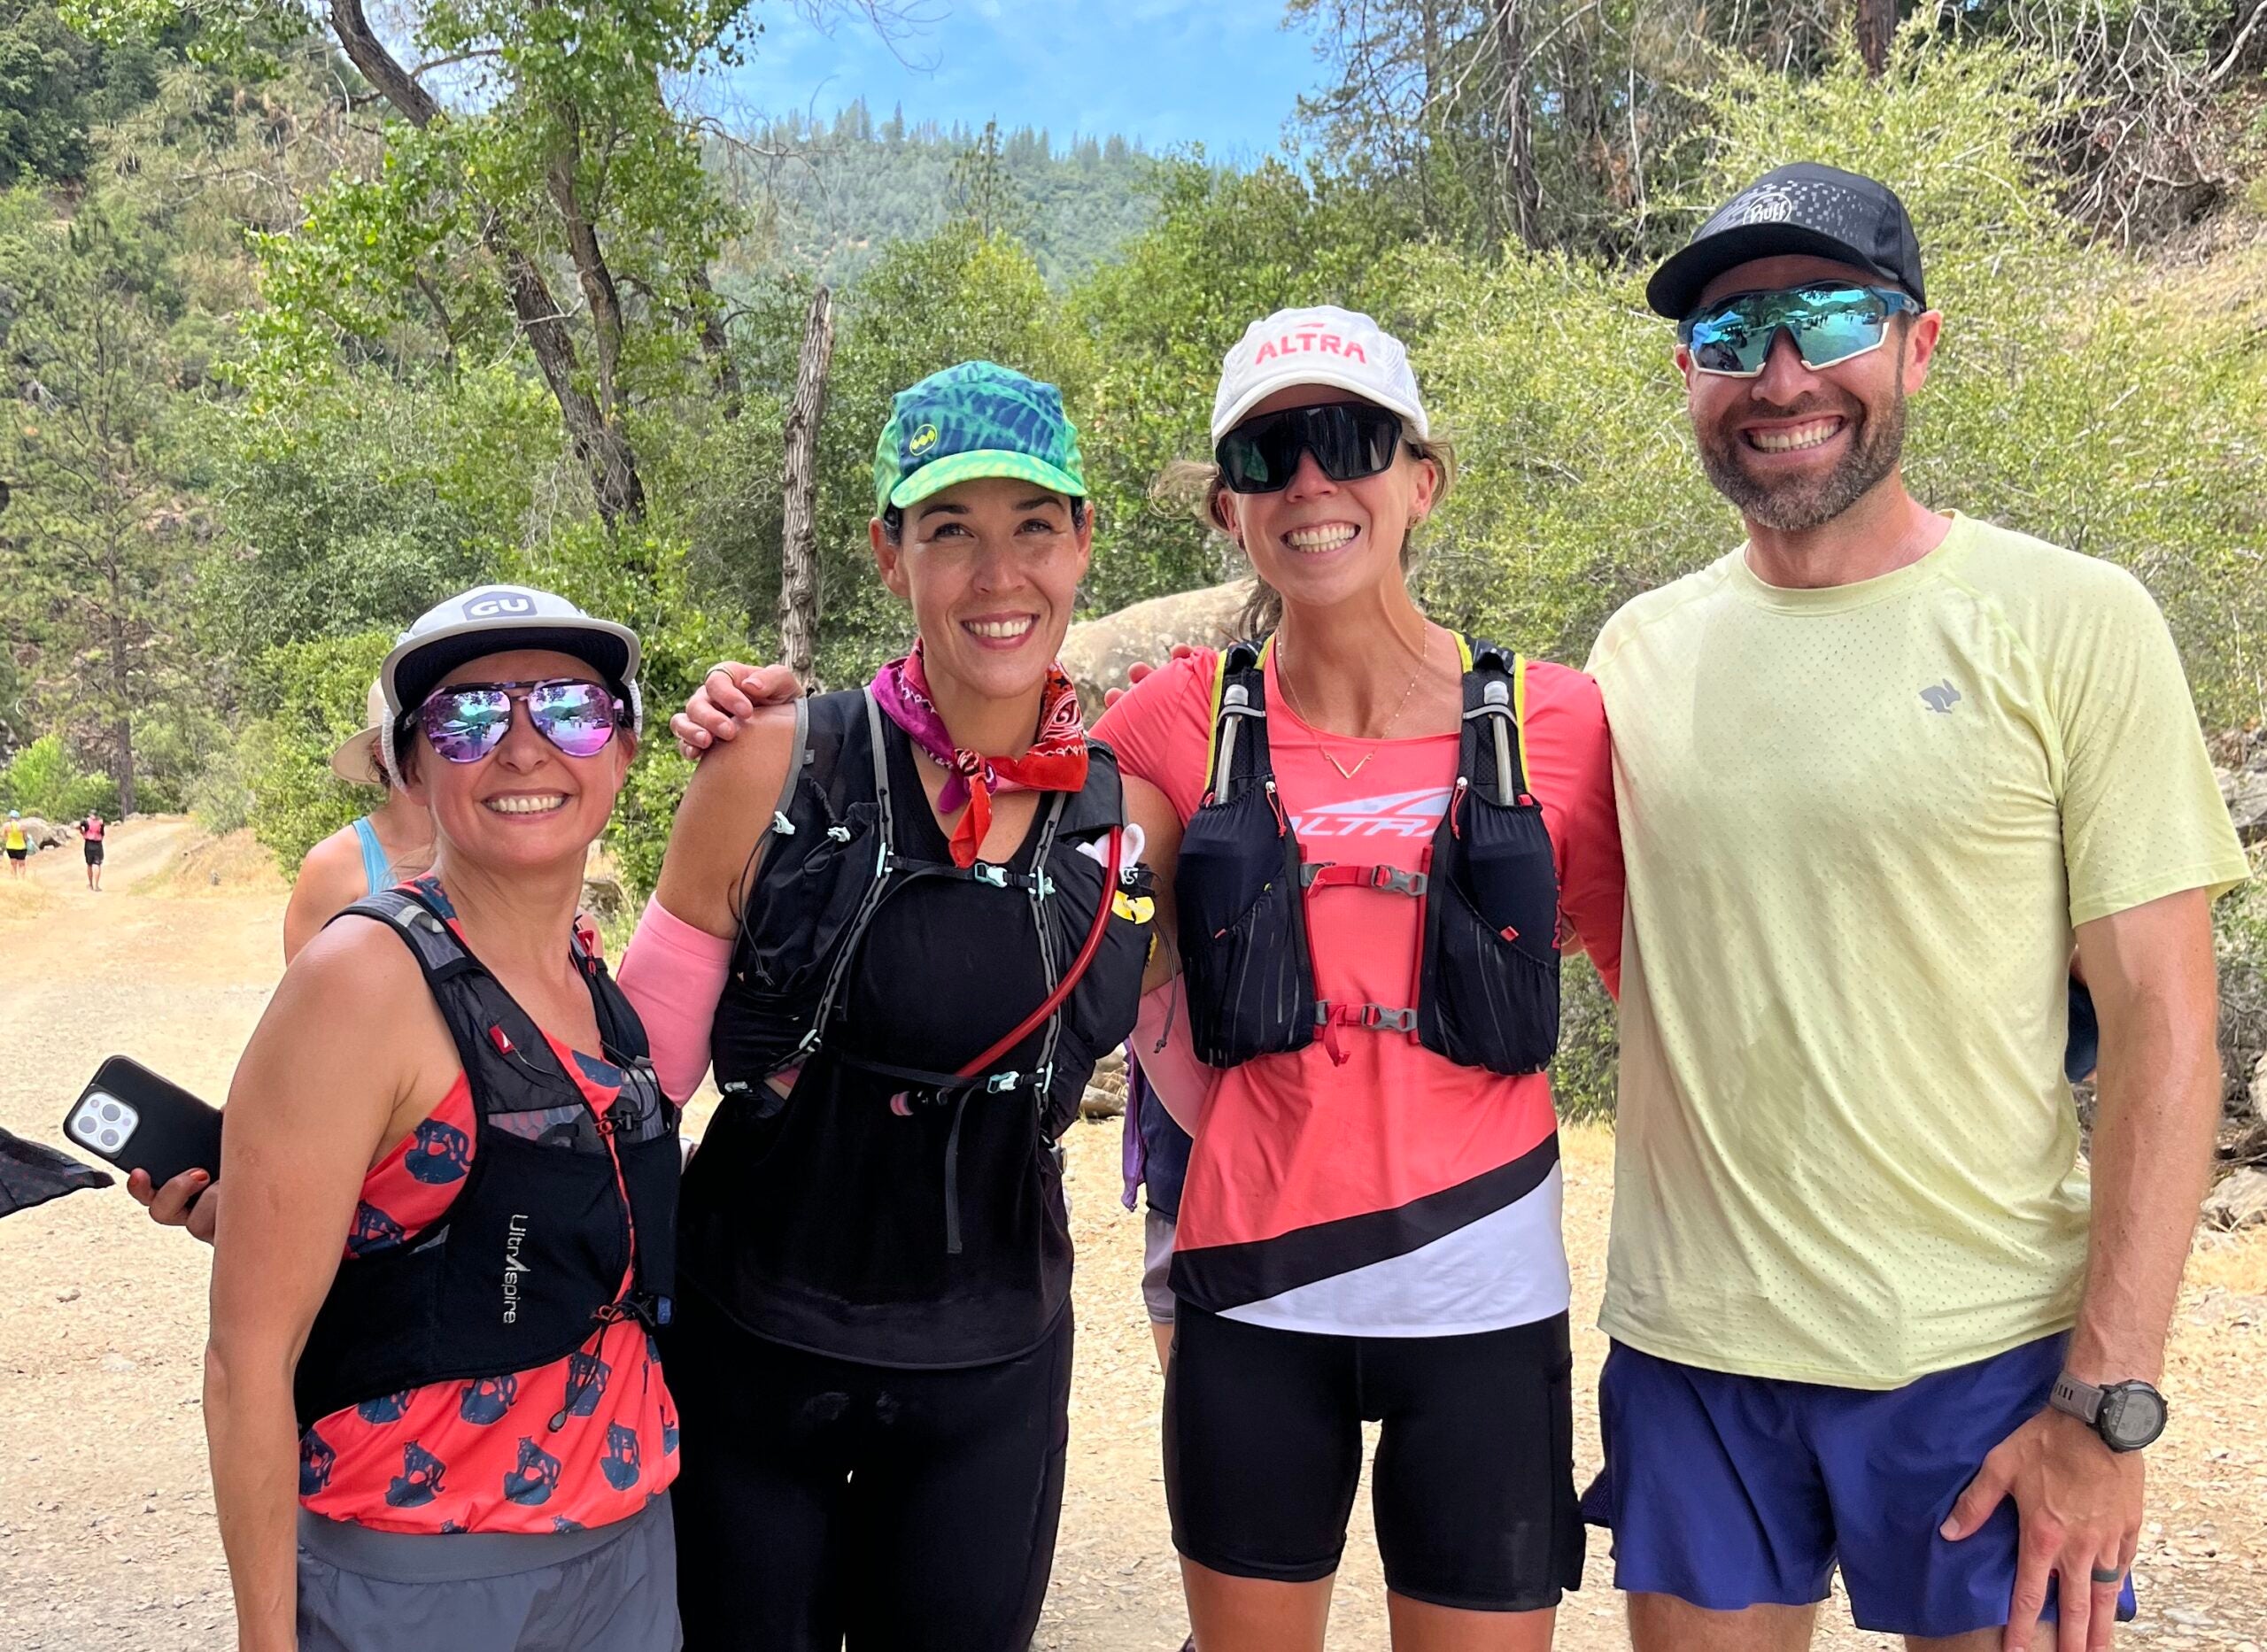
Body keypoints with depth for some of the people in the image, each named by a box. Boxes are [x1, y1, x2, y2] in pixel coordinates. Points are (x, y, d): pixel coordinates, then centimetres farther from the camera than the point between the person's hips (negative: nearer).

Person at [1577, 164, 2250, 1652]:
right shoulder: (1639, 651, 4)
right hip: (1687, 1358, 3)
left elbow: (2164, 1031, -8)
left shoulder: (2072, 623, -7)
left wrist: (2111, 1403, -11)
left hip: (1985, 1364, -3)